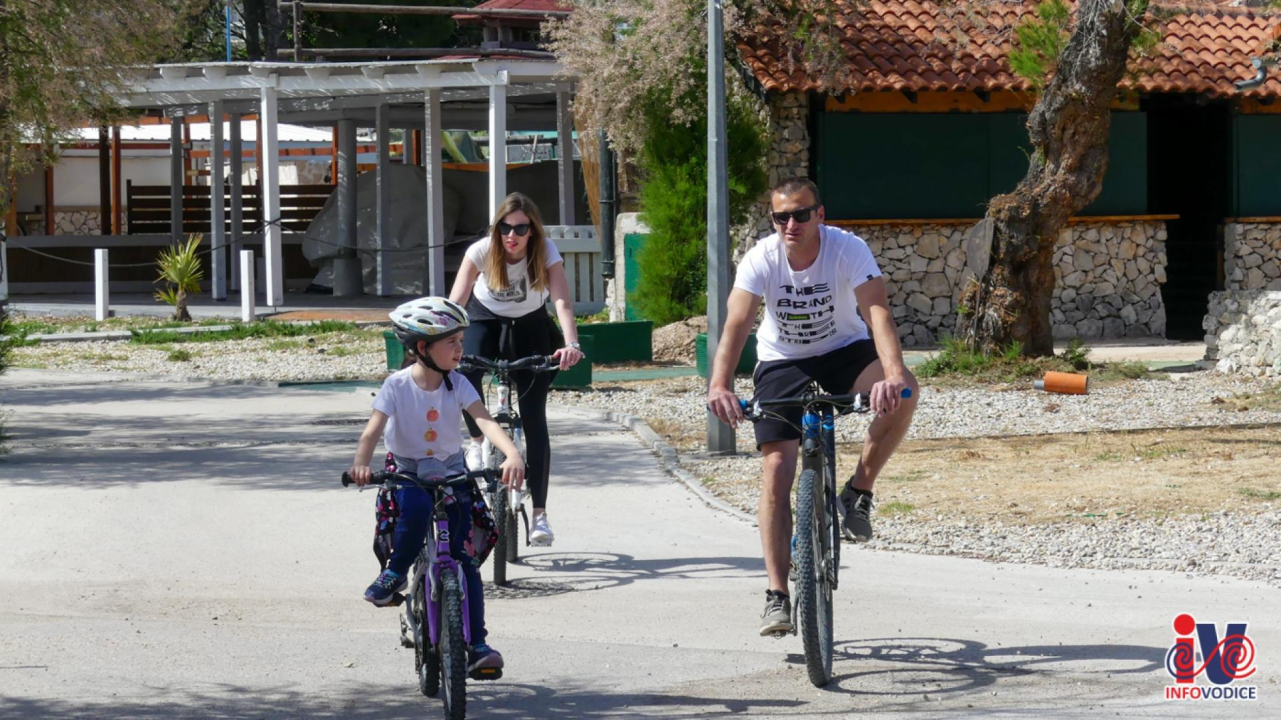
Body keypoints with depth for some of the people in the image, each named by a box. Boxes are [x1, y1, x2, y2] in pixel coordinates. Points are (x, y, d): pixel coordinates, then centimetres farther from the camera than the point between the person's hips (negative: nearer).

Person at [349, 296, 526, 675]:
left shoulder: (457, 384, -8)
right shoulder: (397, 385, -14)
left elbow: (484, 420, -21)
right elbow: (373, 429, -23)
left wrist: (512, 454, -40)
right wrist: (361, 463, -44)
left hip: (451, 472, 2)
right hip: (408, 473, -2)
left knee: (464, 558, -7)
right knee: (417, 507, -38)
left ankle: (476, 644, -3)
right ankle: (395, 574, -13)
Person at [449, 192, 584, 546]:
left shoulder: (546, 253, -25)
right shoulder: (482, 251, -24)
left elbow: (562, 301, -37)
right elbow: (455, 301, -32)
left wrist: (571, 344, -55)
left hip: (531, 328, 0)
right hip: (486, 321, 0)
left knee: (534, 418, -8)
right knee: (464, 370, -34)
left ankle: (540, 514, -5)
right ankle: (478, 441, -8)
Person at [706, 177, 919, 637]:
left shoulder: (849, 250, -24)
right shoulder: (760, 260, -21)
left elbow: (878, 312, -36)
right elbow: (736, 325, -33)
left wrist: (893, 374, -54)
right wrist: (719, 386, -50)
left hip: (844, 349, 0)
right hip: (782, 362, 0)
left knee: (904, 393, -31)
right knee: (776, 472, -12)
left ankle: (858, 492, -9)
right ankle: (778, 595, -5)